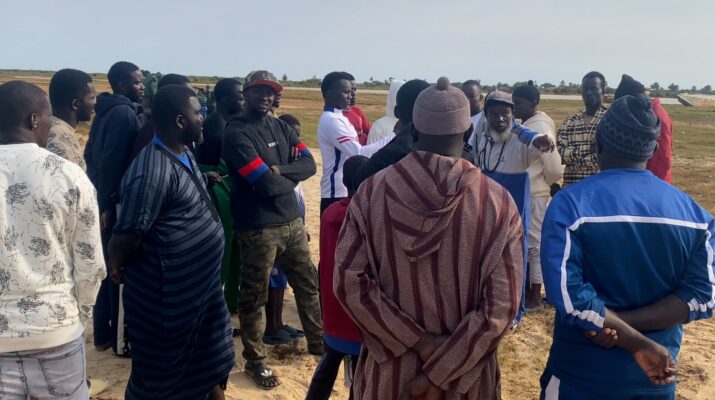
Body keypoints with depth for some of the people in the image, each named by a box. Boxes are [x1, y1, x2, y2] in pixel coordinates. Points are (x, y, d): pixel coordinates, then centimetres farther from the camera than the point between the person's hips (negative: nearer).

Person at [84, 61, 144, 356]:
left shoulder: (105, 111, 15)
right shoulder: (125, 113, -15)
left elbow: (90, 155, 18)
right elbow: (112, 161, -22)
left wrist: (101, 196, 17)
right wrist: (110, 203, -19)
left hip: (104, 200, 10)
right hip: (120, 203, -10)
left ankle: (103, 333, 27)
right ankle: (122, 339, 10)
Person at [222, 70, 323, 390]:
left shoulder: (280, 127, 10)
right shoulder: (237, 133, -13)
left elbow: (310, 164, 1)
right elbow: (266, 183, -22)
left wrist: (279, 170, -15)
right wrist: (291, 179, -2)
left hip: (292, 221, 7)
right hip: (258, 228, -7)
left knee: (308, 283, 18)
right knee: (254, 296, 7)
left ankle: (318, 341, 37)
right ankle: (255, 361, 23)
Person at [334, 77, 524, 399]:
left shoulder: (372, 190, -11)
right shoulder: (497, 202, -13)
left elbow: (349, 282, -14)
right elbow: (501, 306, -16)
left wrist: (417, 340, -11)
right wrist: (442, 373, -11)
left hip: (390, 368, 1)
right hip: (465, 373, 0)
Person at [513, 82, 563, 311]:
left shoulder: (541, 129, -17)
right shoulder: (524, 126, 10)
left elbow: (554, 168, -18)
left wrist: (545, 185, -2)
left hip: (535, 197, -9)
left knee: (535, 245, 2)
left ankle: (535, 297, 13)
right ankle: (525, 290, 30)